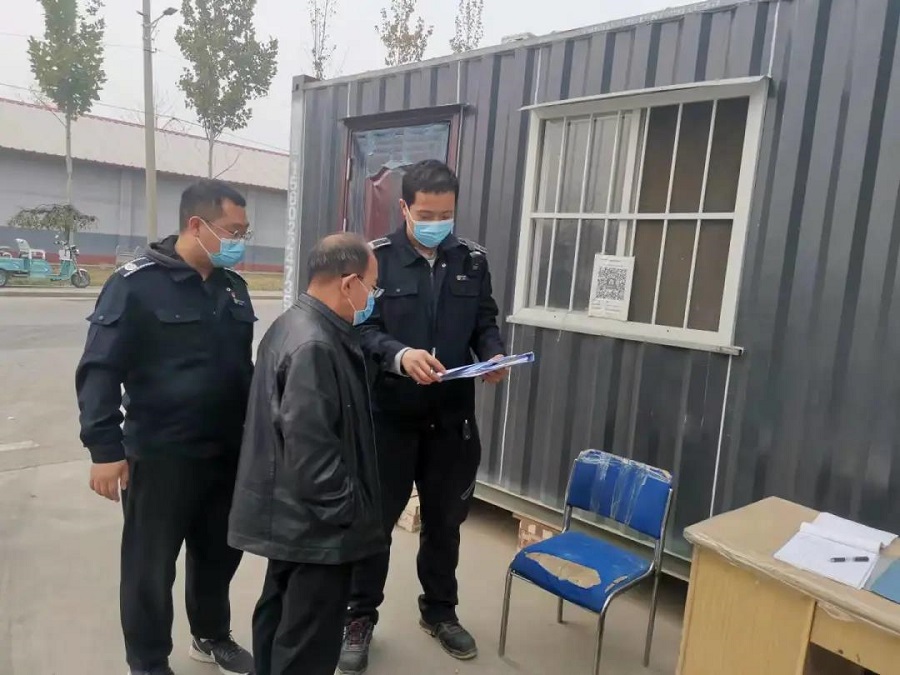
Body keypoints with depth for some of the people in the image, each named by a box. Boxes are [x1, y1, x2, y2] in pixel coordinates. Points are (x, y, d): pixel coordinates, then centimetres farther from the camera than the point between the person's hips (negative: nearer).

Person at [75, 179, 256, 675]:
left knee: (219, 553, 20)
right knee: (151, 567, 11)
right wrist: (105, 448, -17)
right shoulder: (136, 284, -13)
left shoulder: (233, 286, 7)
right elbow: (98, 371, -13)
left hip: (229, 453, 6)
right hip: (161, 457, -6)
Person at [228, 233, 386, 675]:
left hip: (290, 514, 11)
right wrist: (345, 509, -16)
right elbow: (311, 447, -29)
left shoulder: (295, 325, 8)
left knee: (280, 616, 26)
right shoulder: (314, 346, -26)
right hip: (316, 524, -11)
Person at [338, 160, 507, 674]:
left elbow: (485, 322, 9)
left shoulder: (473, 259, 4)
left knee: (445, 518, 18)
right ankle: (360, 616, 32)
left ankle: (440, 610, 41)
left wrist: (495, 355, -11)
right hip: (388, 412, -3)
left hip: (453, 415, 4)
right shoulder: (377, 256, -7)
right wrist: (400, 355, -29)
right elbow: (361, 328, -11)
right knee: (375, 517, 11)